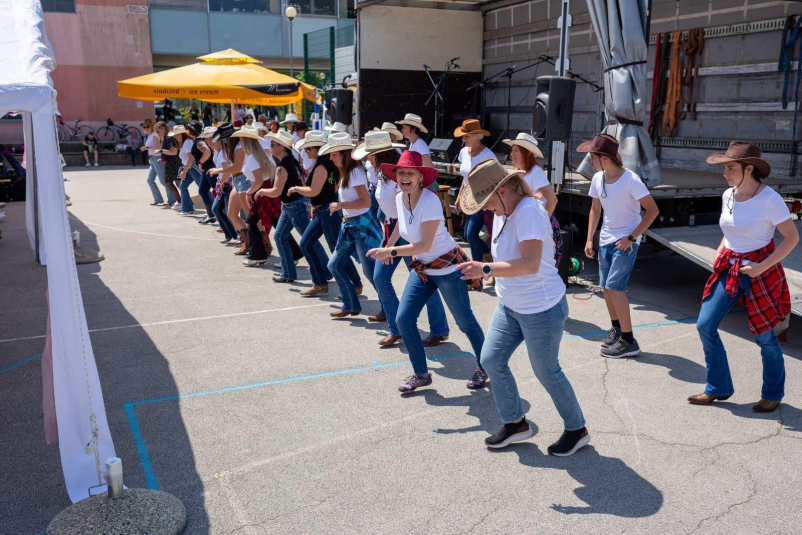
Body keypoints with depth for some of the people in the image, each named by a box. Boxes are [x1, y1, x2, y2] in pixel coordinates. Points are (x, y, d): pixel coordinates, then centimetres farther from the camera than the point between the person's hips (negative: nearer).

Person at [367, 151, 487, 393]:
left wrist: (391, 252, -26)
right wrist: (388, 245, 22)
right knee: (403, 319, -1)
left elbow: (424, 245, -28)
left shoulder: (430, 201, -26)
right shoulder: (400, 199, -4)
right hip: (422, 268, 7)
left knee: (465, 321, 7)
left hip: (448, 267, -7)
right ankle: (421, 374, 15)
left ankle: (483, 367, 31)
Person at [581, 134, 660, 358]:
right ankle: (616, 328, 32)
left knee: (614, 287, -13)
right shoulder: (598, 179, 0)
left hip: (626, 241, -7)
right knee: (606, 287, 11)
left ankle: (629, 341, -4)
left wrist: (631, 237, -19)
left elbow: (653, 210, -17)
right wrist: (589, 239, 7)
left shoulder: (630, 180, -20)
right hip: (606, 239, 7)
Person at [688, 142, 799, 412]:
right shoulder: (728, 196, 3)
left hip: (760, 271, -6)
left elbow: (792, 237, -12)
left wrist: (762, 267, -19)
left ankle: (773, 394, 29)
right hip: (729, 269, 6)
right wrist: (718, 256, 4)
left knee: (764, 337, 5)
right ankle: (718, 388, 18)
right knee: (705, 325, 1)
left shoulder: (769, 199, -16)